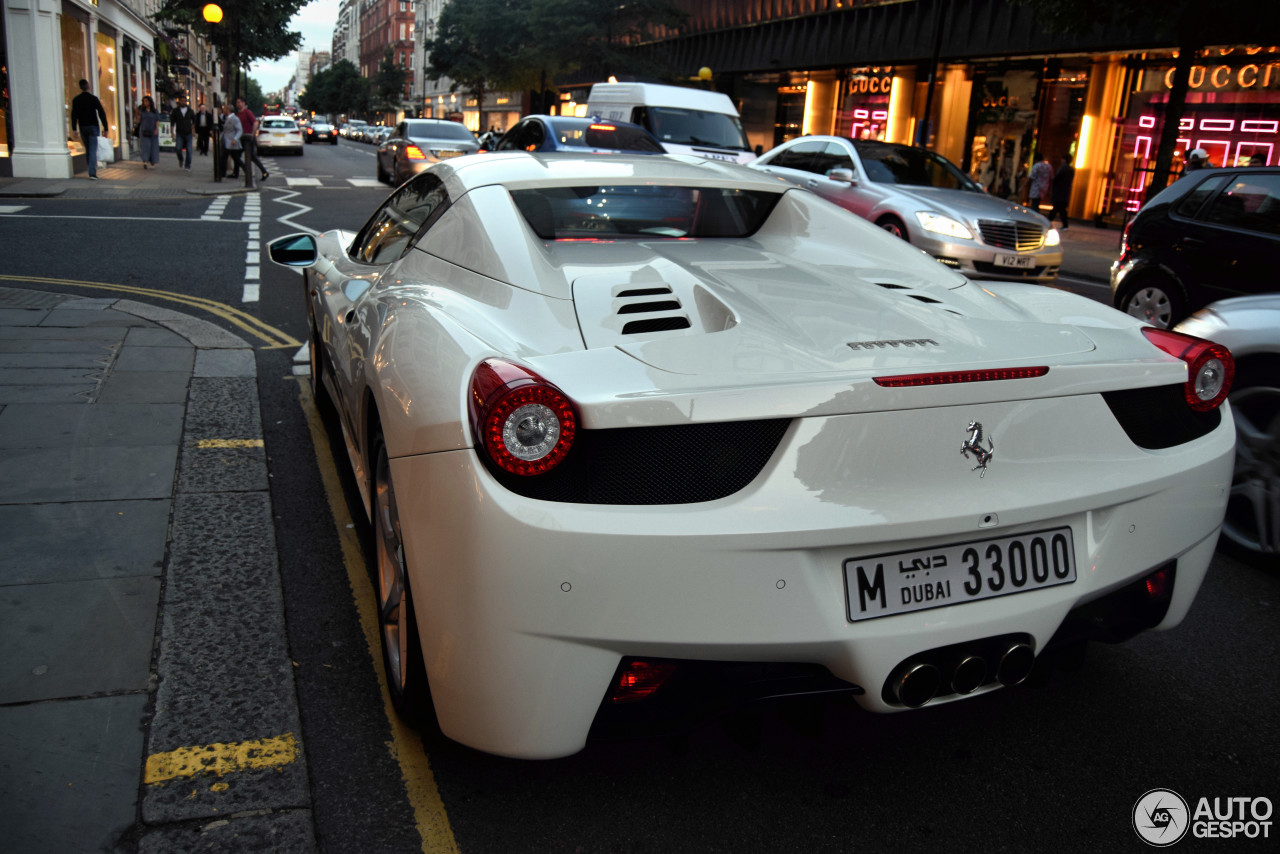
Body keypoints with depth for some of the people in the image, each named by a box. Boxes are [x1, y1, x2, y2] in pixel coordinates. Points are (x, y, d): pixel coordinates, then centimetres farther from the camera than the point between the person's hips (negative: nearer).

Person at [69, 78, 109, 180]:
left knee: (88, 150, 15)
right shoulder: (93, 98, -7)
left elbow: (73, 115, 0)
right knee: (93, 150, -6)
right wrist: (105, 127, -6)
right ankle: (92, 173, -14)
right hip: (93, 127, -3)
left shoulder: (76, 100, 3)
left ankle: (93, 171, 19)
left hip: (82, 127, 3)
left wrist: (74, 128, 4)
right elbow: (101, 113, -10)